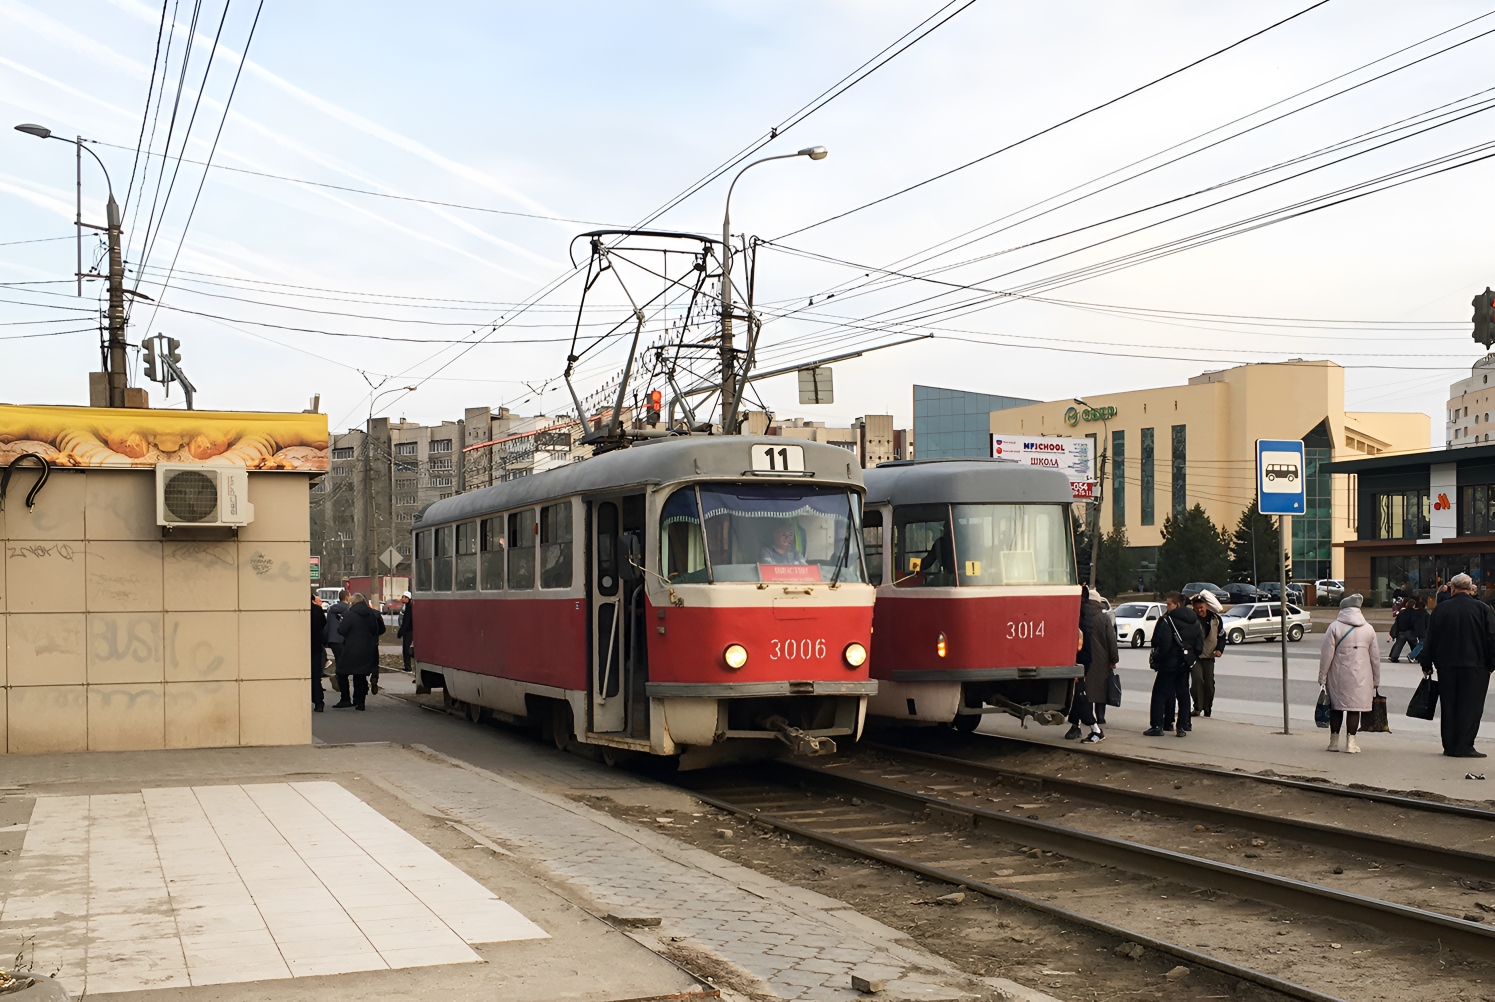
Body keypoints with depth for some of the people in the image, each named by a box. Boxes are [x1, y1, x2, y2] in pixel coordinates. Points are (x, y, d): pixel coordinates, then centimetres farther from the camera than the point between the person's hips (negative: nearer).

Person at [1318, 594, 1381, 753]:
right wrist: (1376, 680, 18)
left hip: (1338, 676, -1)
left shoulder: (1334, 627, -5)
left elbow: (1326, 655, -6)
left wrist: (1322, 677, 0)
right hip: (1360, 678, 1)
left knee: (1336, 707, 9)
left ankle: (1334, 741, 14)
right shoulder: (1369, 629, 4)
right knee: (1354, 707, 4)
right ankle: (1350, 742, 2)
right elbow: (1375, 657, 9)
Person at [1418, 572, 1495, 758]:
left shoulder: (1440, 609, 2)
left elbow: (1430, 640, 5)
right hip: (1475, 666, -2)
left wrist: (1426, 664, 13)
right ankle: (1464, 746, -3)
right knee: (1470, 707, 1)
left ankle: (1449, 746, 11)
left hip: (1446, 666, 3)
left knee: (1449, 706, 9)